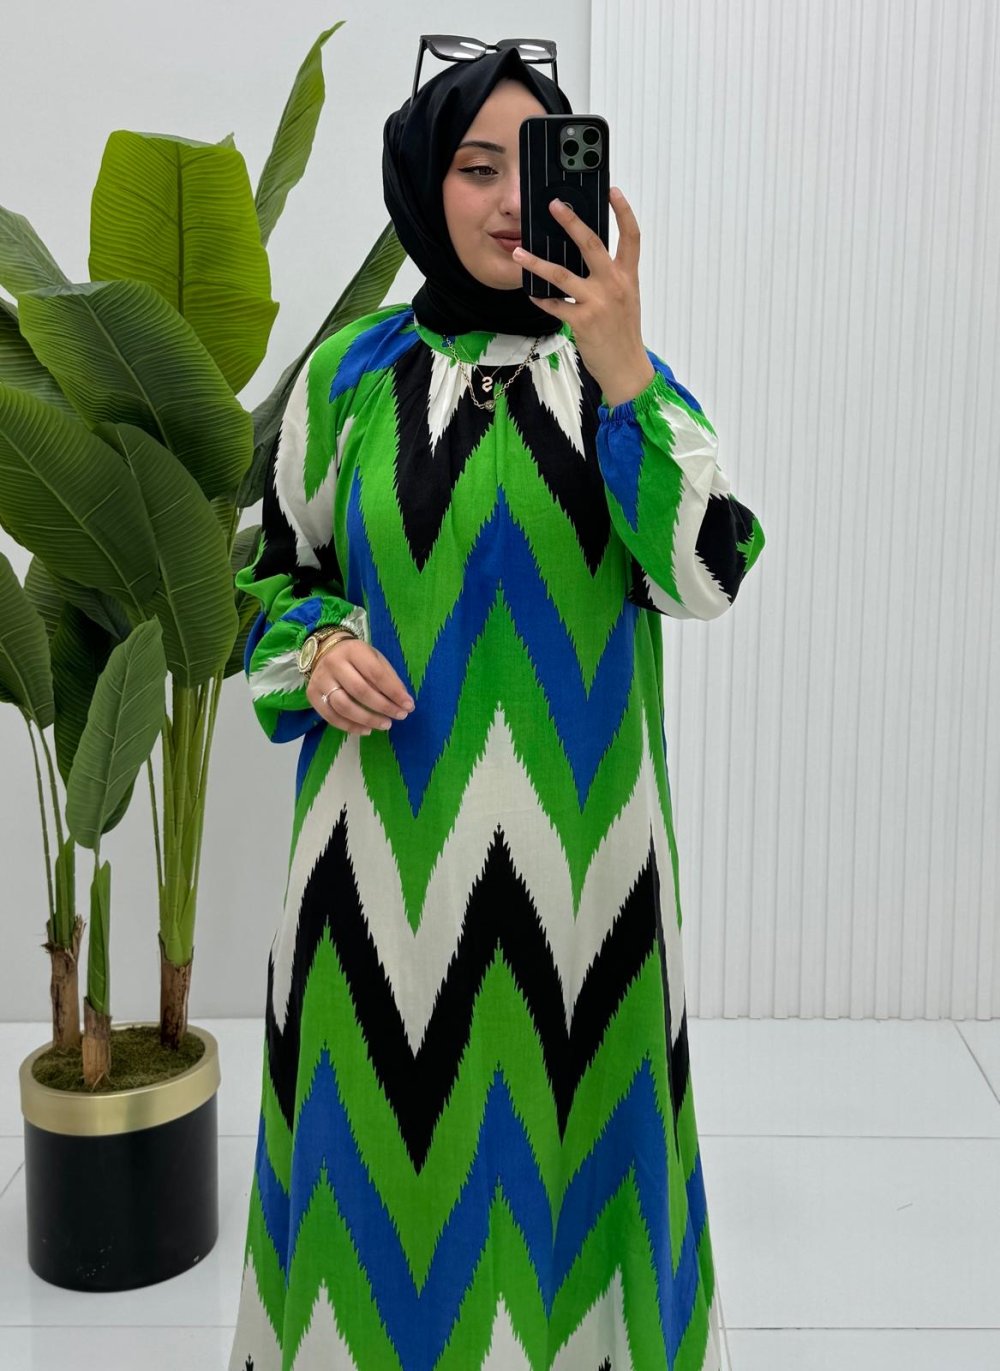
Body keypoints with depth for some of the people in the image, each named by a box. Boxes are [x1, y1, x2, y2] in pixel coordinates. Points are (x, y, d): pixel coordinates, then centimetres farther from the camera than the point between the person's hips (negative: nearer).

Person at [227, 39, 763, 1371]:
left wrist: (620, 370, -21)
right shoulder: (351, 373, 2)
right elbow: (276, 571, 11)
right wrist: (314, 652, -11)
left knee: (563, 1116, 8)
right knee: (389, 1114, 7)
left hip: (579, 839, 0)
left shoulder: (624, 369, 1)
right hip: (394, 842, 0)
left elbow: (705, 576, -12)